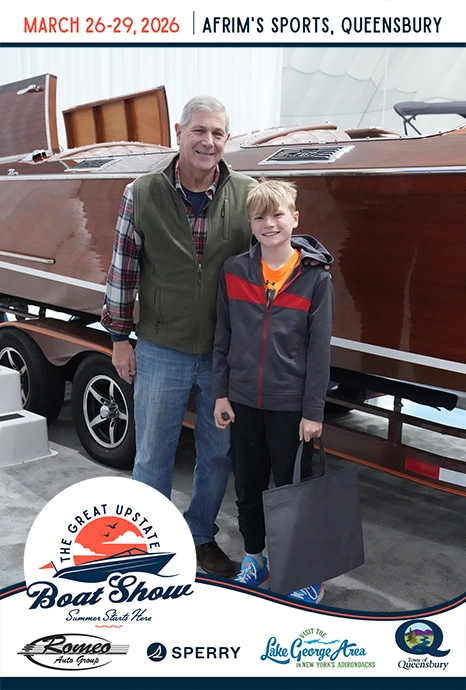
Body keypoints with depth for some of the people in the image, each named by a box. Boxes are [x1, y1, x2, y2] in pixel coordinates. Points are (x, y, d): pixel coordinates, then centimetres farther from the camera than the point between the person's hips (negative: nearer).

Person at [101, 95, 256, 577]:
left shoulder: (248, 196, -3)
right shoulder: (142, 195, -5)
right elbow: (123, 269, 0)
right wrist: (120, 338, 1)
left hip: (227, 355, 2)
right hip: (161, 351, -1)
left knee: (218, 454, 15)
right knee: (153, 454, 11)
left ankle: (201, 535, 38)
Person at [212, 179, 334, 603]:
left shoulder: (315, 276, -7)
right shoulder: (234, 271, 1)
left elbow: (319, 348, -8)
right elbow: (223, 336, 5)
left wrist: (314, 411, -9)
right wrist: (220, 394, 3)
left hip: (290, 404, -3)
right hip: (244, 401, 3)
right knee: (248, 486, 16)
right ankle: (255, 558, 37)